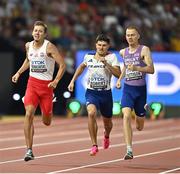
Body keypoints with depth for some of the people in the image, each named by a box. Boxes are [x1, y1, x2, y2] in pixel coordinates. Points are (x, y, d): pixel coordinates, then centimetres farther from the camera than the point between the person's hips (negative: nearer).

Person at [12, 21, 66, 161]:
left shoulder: (49, 47, -11)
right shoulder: (28, 46, 5)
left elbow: (62, 65, -12)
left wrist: (56, 81, -20)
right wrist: (19, 73, 17)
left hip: (46, 85, -3)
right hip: (32, 83, 3)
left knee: (46, 122, 7)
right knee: (29, 114, -19)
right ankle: (29, 150, -16)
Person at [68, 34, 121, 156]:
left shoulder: (111, 57, -6)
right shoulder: (88, 57, 3)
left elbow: (118, 74, -17)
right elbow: (82, 67, 25)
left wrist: (106, 63, -26)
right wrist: (73, 81, 21)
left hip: (106, 93, 0)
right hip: (91, 92, 0)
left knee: (107, 122, 16)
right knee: (91, 113, -29)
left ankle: (106, 135, 56)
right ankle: (94, 145, -21)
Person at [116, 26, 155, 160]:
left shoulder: (144, 50, -6)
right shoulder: (123, 52, 8)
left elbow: (151, 69, -16)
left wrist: (136, 68, -31)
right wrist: (119, 79, 17)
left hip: (140, 89, -2)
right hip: (127, 88, 2)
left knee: (140, 127, 9)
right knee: (126, 115, -23)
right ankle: (129, 150, -25)